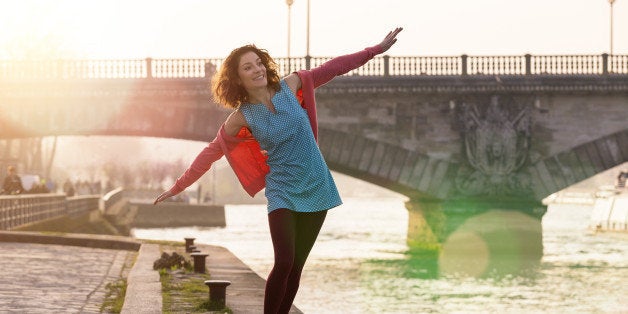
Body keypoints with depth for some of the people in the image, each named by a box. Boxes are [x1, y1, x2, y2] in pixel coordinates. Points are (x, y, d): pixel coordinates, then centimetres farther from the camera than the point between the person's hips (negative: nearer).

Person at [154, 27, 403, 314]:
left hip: (316, 188, 3)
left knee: (296, 267, 5)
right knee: (284, 262, -19)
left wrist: (378, 49, 8)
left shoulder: (291, 87, -1)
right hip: (283, 193, -3)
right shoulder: (242, 117, -6)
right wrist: (179, 186, -4)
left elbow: (334, 67, 6)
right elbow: (211, 153, -2)